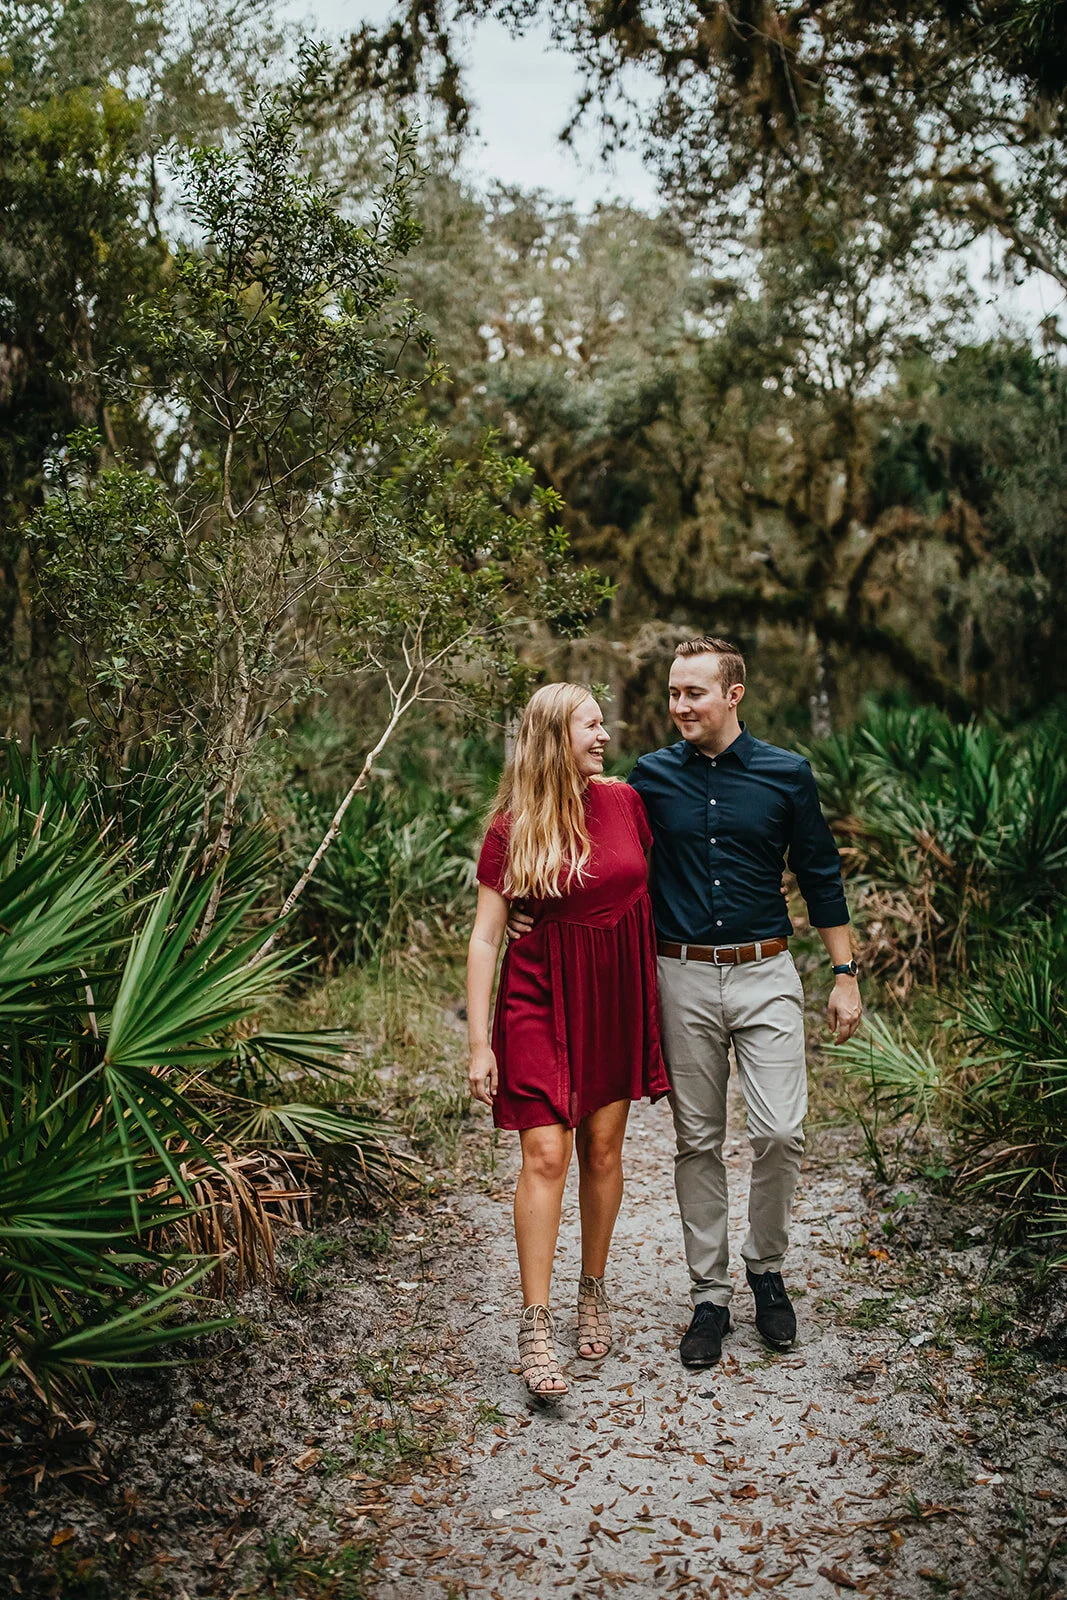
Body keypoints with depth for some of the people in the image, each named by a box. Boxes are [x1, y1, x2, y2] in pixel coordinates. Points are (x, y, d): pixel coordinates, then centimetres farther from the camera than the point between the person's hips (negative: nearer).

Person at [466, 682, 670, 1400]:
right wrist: (479, 1042, -9)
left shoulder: (625, 801, 0)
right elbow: (485, 939, -6)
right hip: (541, 997, -3)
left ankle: (594, 1289, 30)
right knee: (545, 1156, -6)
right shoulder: (512, 828, -8)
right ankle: (536, 1325, 2)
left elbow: (655, 890, 13)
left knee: (603, 1148, 11)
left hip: (618, 994, 3)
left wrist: (669, 993, 12)